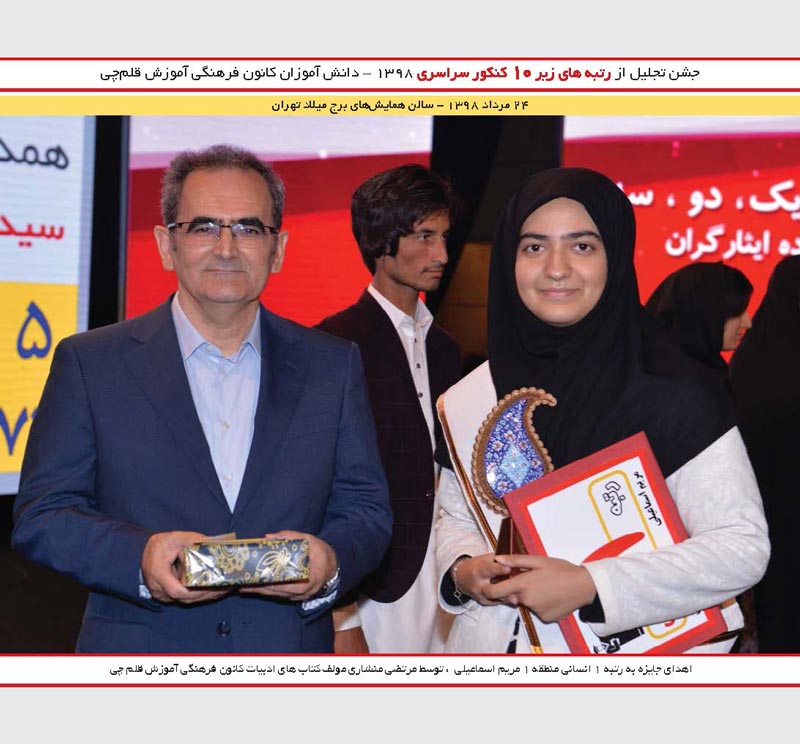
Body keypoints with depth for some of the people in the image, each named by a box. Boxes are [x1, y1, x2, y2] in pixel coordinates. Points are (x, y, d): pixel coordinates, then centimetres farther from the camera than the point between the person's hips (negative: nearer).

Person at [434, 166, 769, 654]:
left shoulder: (670, 390, -14)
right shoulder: (469, 400, 0)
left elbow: (743, 544, -16)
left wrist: (590, 585, -23)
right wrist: (462, 572, -10)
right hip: (493, 649, 4)